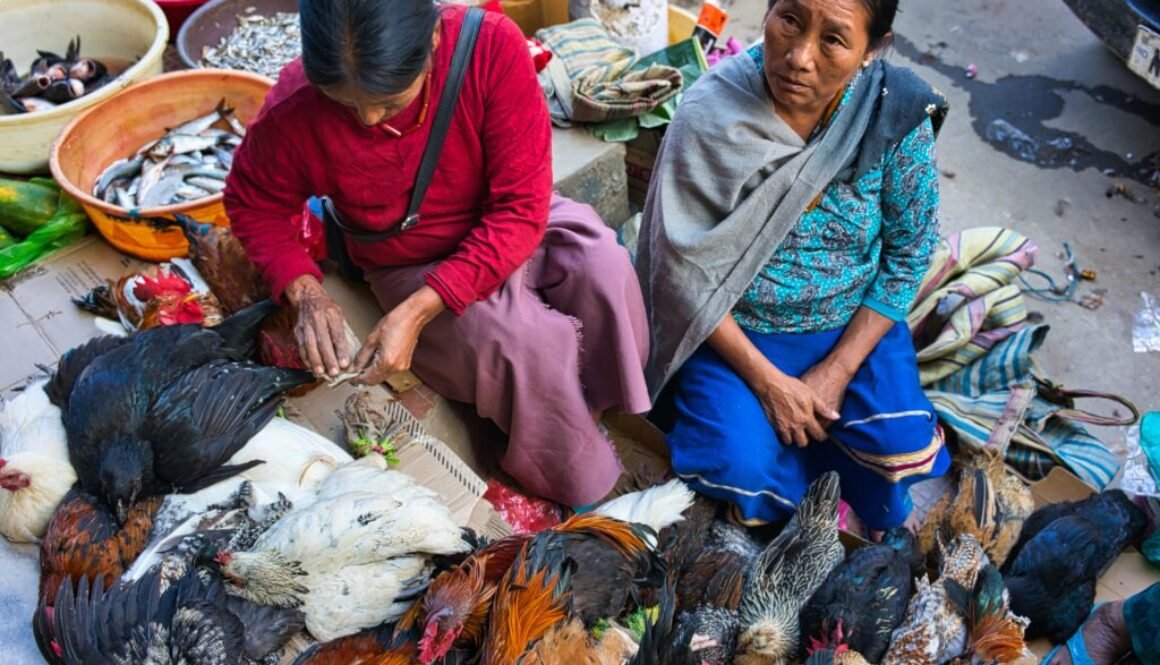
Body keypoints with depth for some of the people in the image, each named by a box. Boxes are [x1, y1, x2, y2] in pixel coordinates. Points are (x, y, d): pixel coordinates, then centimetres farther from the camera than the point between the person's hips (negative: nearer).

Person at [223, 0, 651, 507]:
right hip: (413, 267, 0)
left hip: (508, 231, 1)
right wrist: (304, 291, -21)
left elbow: (520, 208, -26)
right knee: (522, 339, -28)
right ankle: (585, 488, -2)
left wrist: (419, 310, -33)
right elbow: (252, 204, -3)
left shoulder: (492, 46, -29)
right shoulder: (294, 111, -25)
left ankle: (598, 402, -1)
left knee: (604, 267, -30)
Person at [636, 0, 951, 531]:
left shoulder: (898, 115, -16)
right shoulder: (710, 116, -22)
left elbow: (909, 254, -5)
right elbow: (686, 273, -17)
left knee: (903, 450, -18)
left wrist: (836, 372, -13)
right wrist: (766, 379, -18)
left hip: (853, 325, 2)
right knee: (739, 464, -22)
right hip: (735, 329, -1)